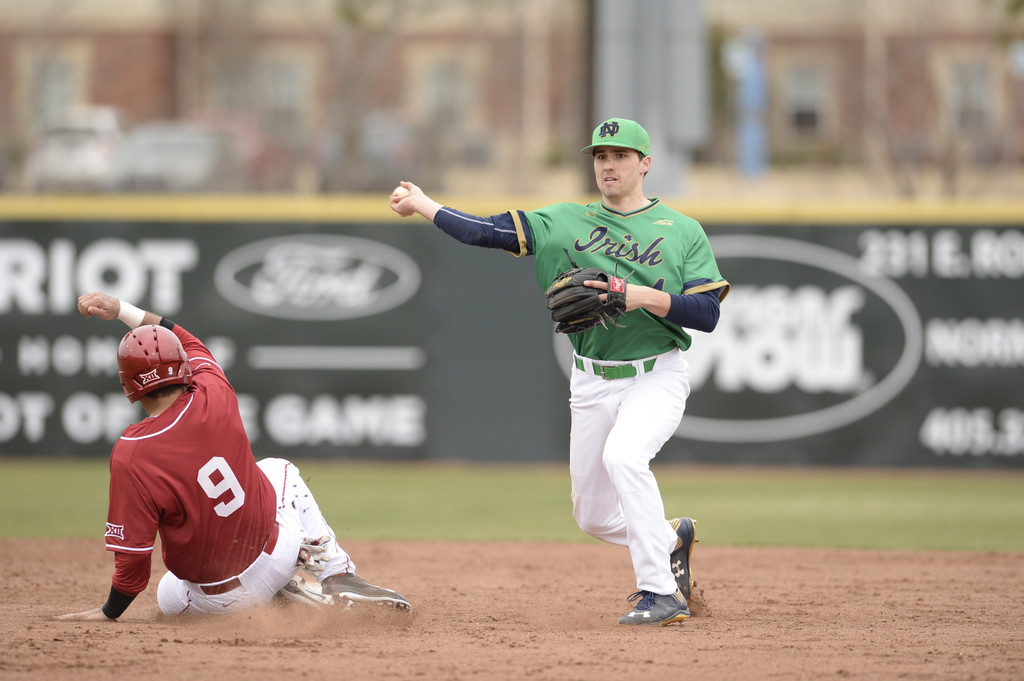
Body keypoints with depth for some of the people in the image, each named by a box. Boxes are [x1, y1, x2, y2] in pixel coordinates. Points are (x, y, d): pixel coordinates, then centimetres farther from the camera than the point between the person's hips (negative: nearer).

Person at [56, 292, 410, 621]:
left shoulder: (129, 458, -27)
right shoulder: (215, 397, -15)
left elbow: (132, 556, -22)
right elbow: (189, 344, 10)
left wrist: (108, 613, -5)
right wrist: (121, 310, 11)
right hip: (274, 553, 4)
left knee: (169, 597, 36)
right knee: (279, 470, 35)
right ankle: (338, 574, 22)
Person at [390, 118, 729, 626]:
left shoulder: (682, 232, 0)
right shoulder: (565, 222, 7)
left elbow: (708, 313, -8)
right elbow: (486, 232, 0)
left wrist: (645, 297, -21)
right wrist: (421, 204, -7)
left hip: (655, 378, -4)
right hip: (591, 385, 4)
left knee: (623, 455, -33)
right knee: (593, 519, 6)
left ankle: (661, 593, -25)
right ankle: (672, 539, 38)